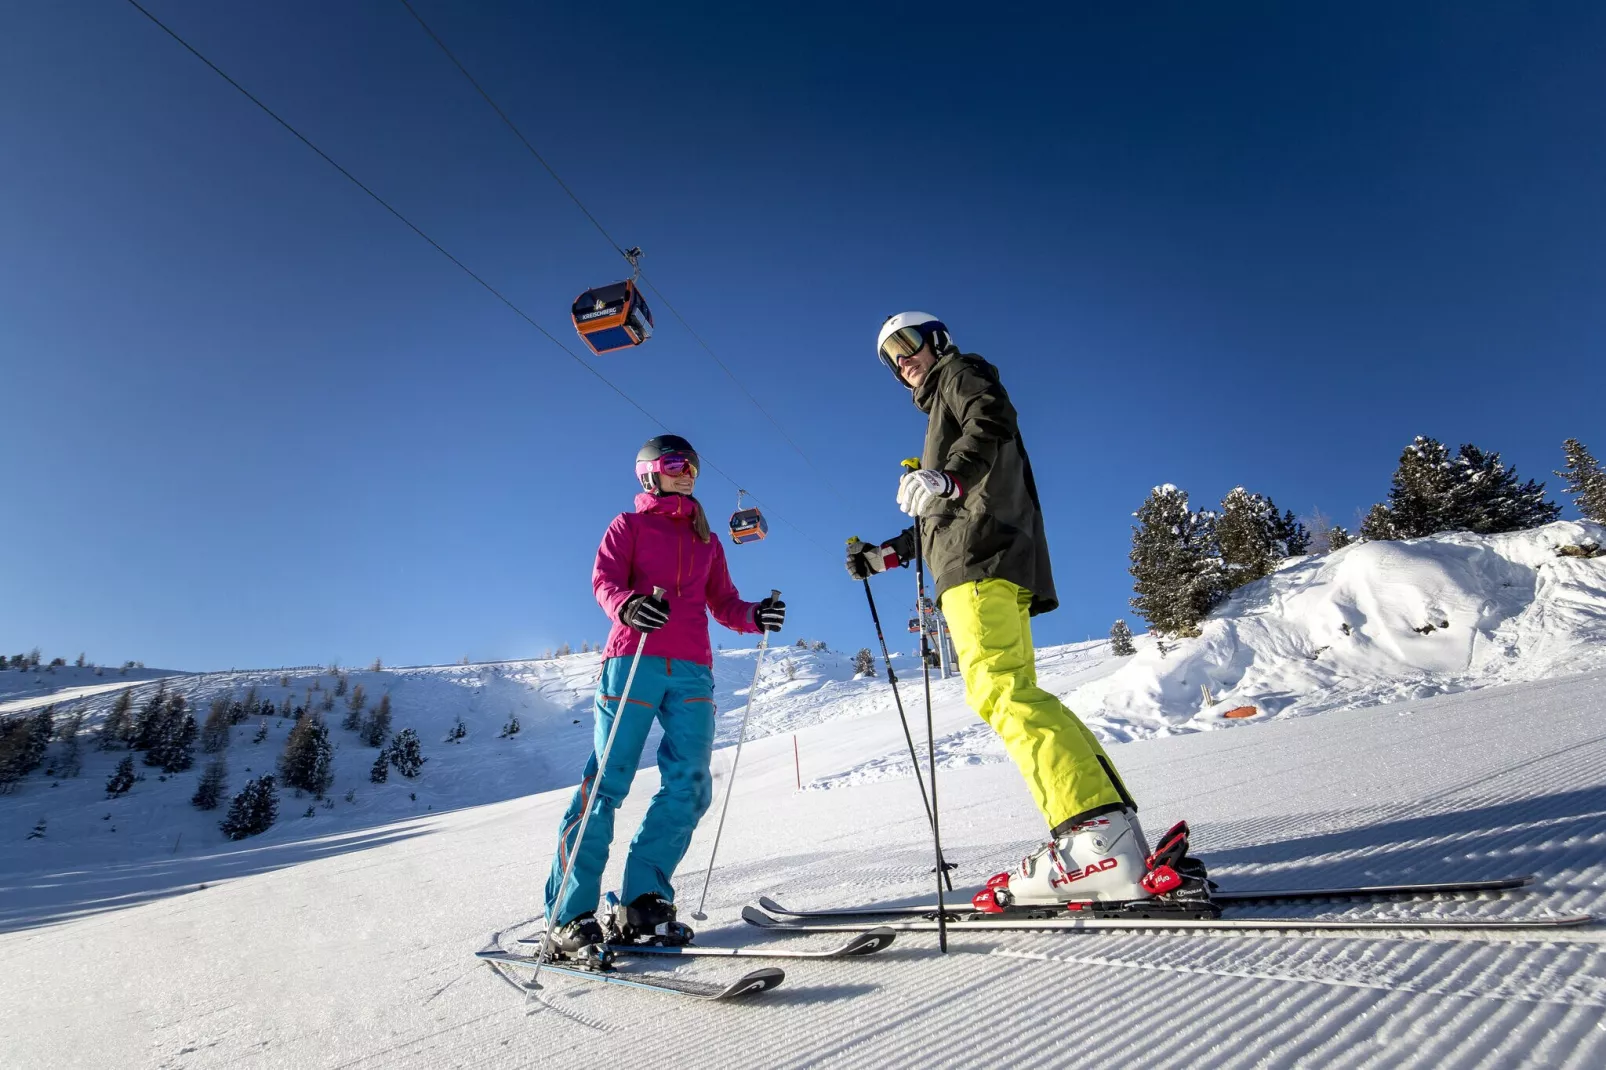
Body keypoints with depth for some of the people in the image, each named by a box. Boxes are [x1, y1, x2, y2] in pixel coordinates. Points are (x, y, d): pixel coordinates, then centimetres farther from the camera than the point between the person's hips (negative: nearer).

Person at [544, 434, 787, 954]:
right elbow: (604, 581, -3)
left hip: (692, 671, 5)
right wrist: (628, 605, -26)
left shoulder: (707, 540, 26)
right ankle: (569, 912, -1)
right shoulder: (628, 526, 13)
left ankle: (643, 901, 4)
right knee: (606, 781, -8)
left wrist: (756, 616, 0)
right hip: (634, 660, -4)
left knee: (689, 786, -6)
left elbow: (723, 604, 21)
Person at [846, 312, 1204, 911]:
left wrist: (946, 477, -27)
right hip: (982, 560, 10)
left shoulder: (962, 372, 16)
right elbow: (939, 519, 38)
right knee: (1015, 695, -1)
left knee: (998, 689, -23)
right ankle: (1116, 838, -7)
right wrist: (884, 555, 35)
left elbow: (989, 423, -10)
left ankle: (1098, 838, -31)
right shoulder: (942, 409, 40)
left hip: (982, 554, -10)